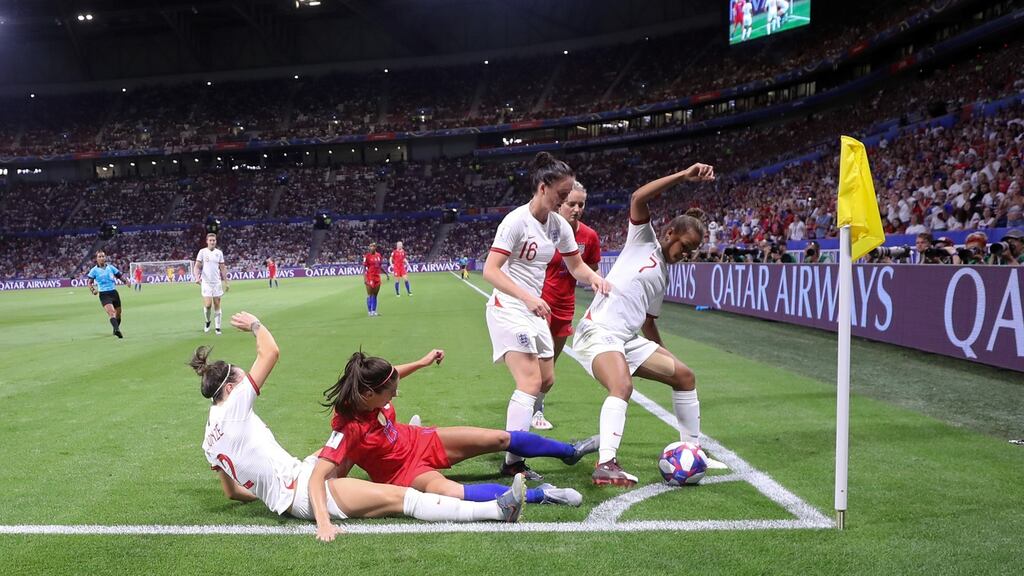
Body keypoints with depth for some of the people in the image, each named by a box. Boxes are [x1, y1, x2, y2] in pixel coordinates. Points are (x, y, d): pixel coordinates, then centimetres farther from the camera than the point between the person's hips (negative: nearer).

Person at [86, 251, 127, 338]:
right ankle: (117, 330, -39)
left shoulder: (111, 267, 8)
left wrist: (126, 280, -6)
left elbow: (120, 276, 15)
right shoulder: (94, 270, 2)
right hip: (104, 294, -4)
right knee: (111, 312, -25)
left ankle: (116, 330, 31)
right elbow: (90, 283, 6)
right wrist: (93, 290, -13)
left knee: (118, 313, 8)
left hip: (114, 292, 4)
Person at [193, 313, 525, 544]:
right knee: (398, 497, -18)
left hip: (284, 498, 10)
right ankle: (497, 509, -25)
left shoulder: (209, 439, 13)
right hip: (300, 490, -10)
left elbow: (231, 492, 21)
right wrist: (255, 325, 5)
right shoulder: (234, 409, -13)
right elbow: (271, 352, -12)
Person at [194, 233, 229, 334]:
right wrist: (197, 277, -21)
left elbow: (223, 268, 12)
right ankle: (207, 322, 17)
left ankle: (217, 327, 8)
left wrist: (226, 282, 9)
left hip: (217, 282, 3)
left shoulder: (219, 253, 7)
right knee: (207, 304, -10)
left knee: (217, 305, 2)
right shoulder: (202, 252, -1)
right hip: (206, 283, -3)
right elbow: (197, 266, -3)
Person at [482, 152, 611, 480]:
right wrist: (528, 298, -33)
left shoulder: (559, 225, 5)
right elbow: (490, 271, -23)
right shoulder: (517, 221, -18)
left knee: (546, 380, 14)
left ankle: (514, 435, 33)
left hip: (534, 309, 9)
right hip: (508, 308, -8)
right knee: (531, 382, -17)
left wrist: (595, 278, -8)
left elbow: (577, 266, 14)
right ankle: (513, 462, -13)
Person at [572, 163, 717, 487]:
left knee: (684, 376, 9)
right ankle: (605, 465, -35)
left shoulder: (664, 276, 21)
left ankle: (692, 449, 21)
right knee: (622, 387, -33)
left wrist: (665, 355, 22)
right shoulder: (643, 239, 2)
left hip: (629, 340, 8)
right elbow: (639, 198, -15)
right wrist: (684, 176, -17)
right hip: (598, 332, -8)